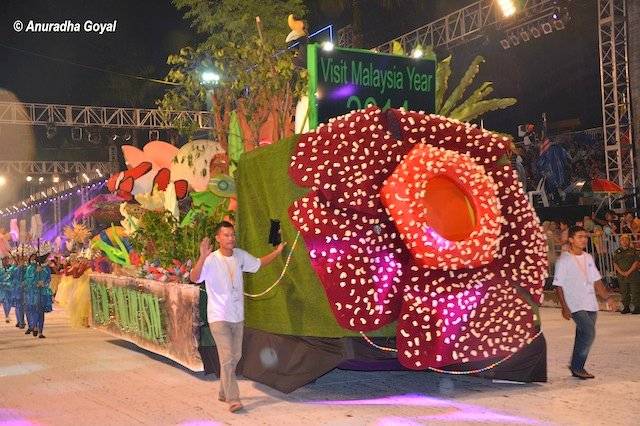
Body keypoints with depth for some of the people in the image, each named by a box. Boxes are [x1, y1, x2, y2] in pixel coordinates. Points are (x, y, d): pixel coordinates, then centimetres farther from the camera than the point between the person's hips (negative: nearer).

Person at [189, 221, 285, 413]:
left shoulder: (240, 256, 0)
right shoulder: (211, 260, -19)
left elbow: (258, 264, 19)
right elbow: (193, 278, -35)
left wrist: (277, 252, 10)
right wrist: (203, 257, -48)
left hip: (237, 317, 7)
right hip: (219, 318, -7)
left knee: (235, 356, 17)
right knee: (227, 358, -13)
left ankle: (224, 392, 34)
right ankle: (233, 400, -7)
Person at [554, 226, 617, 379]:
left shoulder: (588, 257, 13)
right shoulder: (564, 260, -7)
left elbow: (596, 280, 19)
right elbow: (558, 286, -8)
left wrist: (607, 297, 9)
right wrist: (564, 307, -13)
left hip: (591, 305, 7)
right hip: (576, 306, -7)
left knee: (583, 336, 8)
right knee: (589, 333, -17)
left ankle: (577, 368, 19)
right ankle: (576, 366, -4)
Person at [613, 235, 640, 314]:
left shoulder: (633, 251, 1)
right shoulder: (617, 252, 10)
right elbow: (615, 263, 6)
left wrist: (628, 272, -13)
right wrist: (621, 272, -8)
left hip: (633, 274, -3)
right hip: (621, 276, 3)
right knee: (624, 292, 8)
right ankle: (626, 307, 16)